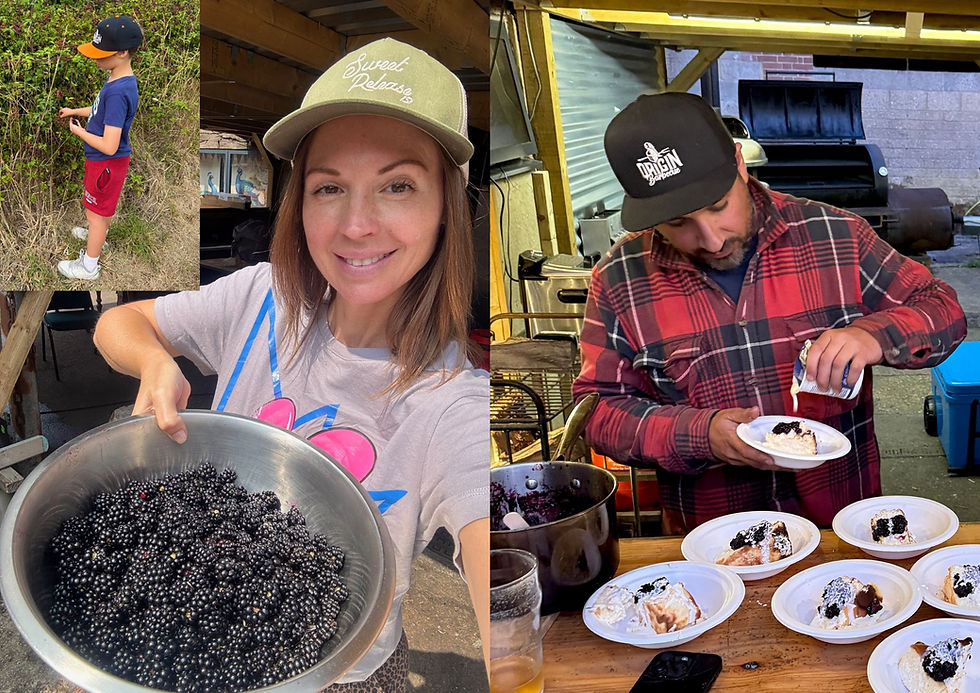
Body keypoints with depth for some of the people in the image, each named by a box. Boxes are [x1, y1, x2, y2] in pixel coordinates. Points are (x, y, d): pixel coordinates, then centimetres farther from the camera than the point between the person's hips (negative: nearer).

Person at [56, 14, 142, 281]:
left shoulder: (118, 92, -33)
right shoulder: (120, 79, -4)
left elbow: (109, 146, -33)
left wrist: (79, 132, -18)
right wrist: (75, 111, 9)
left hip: (107, 163, -9)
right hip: (107, 161, 9)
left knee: (96, 213, 8)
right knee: (105, 205, 30)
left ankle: (89, 266, 25)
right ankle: (98, 235, 55)